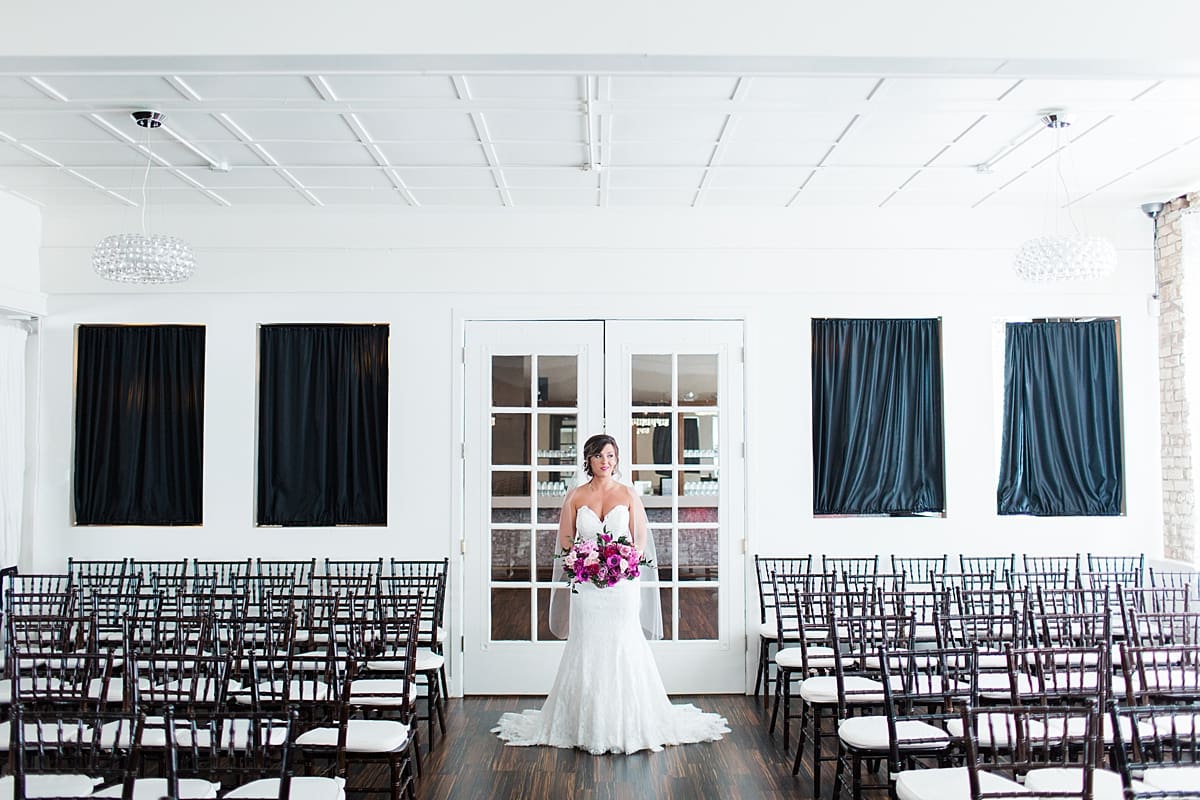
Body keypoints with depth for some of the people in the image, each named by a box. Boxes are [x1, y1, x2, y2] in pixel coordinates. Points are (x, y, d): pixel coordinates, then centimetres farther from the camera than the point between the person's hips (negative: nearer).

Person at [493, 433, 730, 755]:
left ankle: (628, 724, 12)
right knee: (587, 647, 2)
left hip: (622, 581, 0)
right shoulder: (575, 496, 5)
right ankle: (588, 725, 12)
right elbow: (565, 538, 7)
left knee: (623, 645, -1)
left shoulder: (628, 494, 4)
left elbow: (642, 539, 6)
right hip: (587, 583, 1)